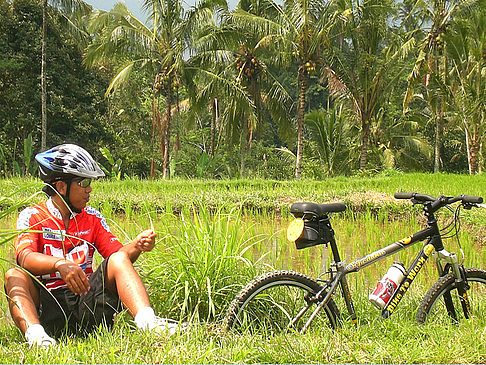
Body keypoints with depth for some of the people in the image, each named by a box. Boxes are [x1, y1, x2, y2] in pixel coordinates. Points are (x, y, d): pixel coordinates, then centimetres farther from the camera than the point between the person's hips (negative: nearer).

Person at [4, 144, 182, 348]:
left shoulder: (93, 218, 16)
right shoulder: (31, 217, 1)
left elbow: (117, 253, 8)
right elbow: (25, 258, -17)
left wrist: (136, 246, -15)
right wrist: (60, 264, -37)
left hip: (87, 301, 3)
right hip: (48, 305, -3)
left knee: (118, 259, -17)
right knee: (15, 276, -27)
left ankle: (146, 321, -41)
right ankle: (35, 333, -55)